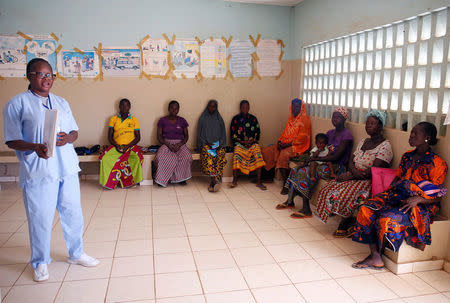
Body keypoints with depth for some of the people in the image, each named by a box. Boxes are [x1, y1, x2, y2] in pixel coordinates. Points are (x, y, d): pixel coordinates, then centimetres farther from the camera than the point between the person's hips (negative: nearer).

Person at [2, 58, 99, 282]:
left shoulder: (62, 103, 15)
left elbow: (75, 131, 16)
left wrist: (68, 138, -8)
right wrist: (35, 147, -23)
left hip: (67, 168, 5)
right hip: (38, 171, -5)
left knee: (73, 213, 12)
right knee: (40, 218, 3)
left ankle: (76, 254, 31)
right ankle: (40, 263, 24)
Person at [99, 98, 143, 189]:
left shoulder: (134, 120, 9)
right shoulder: (113, 119, 12)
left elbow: (138, 137, 4)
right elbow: (109, 136, 8)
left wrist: (127, 146, -12)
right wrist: (116, 146, -11)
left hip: (130, 146, -1)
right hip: (116, 146, 1)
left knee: (138, 158, -33)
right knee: (104, 158, -28)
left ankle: (131, 181, -16)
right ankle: (110, 181, -12)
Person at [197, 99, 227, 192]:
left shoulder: (219, 119, 18)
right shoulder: (203, 119, 13)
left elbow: (223, 134, 15)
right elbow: (199, 134, 8)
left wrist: (219, 144, -4)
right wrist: (207, 143, -8)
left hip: (218, 144, 1)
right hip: (206, 144, -1)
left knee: (221, 154, -33)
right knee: (207, 154, -36)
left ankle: (212, 182, -41)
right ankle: (213, 179, -48)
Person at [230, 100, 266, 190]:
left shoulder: (253, 118, 12)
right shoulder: (236, 118, 7)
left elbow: (258, 132, 12)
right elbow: (232, 134, 5)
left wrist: (253, 140, -6)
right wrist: (242, 142, -7)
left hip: (252, 142, 1)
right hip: (239, 143, -1)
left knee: (258, 152, -29)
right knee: (237, 153, -33)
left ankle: (258, 181, -27)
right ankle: (235, 181, -27)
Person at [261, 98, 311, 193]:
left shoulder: (304, 119, -6)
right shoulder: (291, 118, 18)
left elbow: (302, 137, -14)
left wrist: (288, 144, -19)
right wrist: (280, 141, -2)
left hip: (298, 146, -8)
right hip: (286, 144, 8)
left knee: (283, 154, -35)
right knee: (266, 151, -9)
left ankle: (286, 184, -25)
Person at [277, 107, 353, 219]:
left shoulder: (346, 135, -10)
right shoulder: (330, 132, 15)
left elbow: (336, 156, -17)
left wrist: (316, 159, -16)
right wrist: (312, 157, -10)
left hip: (336, 168, -8)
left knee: (305, 172, -27)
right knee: (297, 169, -12)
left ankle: (306, 210, -22)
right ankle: (290, 201, -5)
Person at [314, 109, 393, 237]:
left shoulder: (385, 146, -9)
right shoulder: (363, 142, 16)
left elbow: (374, 171, -18)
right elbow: (351, 160, 10)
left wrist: (350, 176, -17)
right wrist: (354, 170, -14)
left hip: (369, 182, -8)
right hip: (354, 176, 8)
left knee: (342, 195, -29)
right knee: (328, 189, -14)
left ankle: (347, 222, -1)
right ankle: (348, 219, -3)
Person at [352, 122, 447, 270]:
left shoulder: (437, 163, -5)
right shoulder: (407, 156, 16)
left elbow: (436, 197, -6)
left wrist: (417, 199, -24)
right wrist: (387, 193, 0)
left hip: (421, 205, -6)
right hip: (397, 195, 6)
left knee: (389, 218, -34)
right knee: (367, 209, -21)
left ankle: (377, 254, -8)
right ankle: (375, 257, -22)